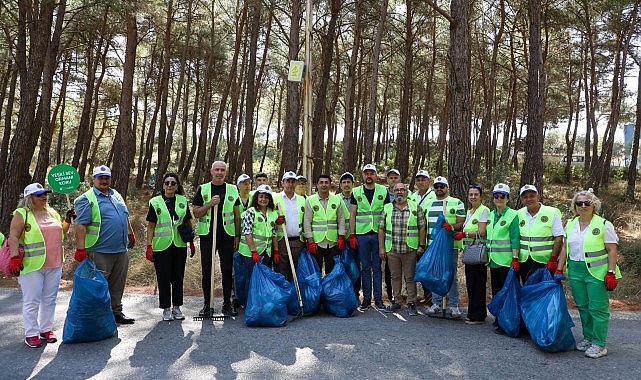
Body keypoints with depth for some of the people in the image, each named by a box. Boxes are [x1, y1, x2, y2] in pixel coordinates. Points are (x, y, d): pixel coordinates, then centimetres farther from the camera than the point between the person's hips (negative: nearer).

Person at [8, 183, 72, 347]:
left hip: (54, 265, 6)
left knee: (49, 299, 12)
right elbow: (13, 237, -10)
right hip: (32, 265, -6)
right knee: (32, 301, 0)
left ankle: (46, 329, 23)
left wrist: (68, 220, 7)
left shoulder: (52, 213, 14)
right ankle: (31, 334, 10)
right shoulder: (22, 214, -5)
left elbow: (61, 232, 23)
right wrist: (15, 257, -18)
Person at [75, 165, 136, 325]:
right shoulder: (86, 199, -7)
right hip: (100, 251, -7)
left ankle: (116, 312, 26)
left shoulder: (117, 195, 16)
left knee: (117, 286, 15)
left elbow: (126, 217, 27)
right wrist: (81, 248, -22)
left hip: (121, 250, 7)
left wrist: (131, 234, 28)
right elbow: (81, 225, -16)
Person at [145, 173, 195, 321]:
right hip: (162, 246, -3)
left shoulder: (183, 201, 8)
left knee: (178, 277, 8)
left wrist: (191, 242, 13)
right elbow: (151, 226, 0)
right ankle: (166, 309, 15)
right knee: (164, 278, 3)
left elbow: (188, 222, 15)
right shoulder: (155, 202, 0)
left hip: (180, 245, 3)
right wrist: (149, 246, -5)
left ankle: (177, 307, 20)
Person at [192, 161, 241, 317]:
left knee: (227, 270, 5)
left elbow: (237, 215, 9)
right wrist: (210, 204, -14)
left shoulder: (232, 190, 8)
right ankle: (207, 304, 15)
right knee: (207, 271, 4)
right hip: (207, 235, 0)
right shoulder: (203, 189, 5)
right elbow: (196, 213, 2)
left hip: (227, 235, 1)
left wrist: (237, 236, 4)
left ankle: (227, 304, 16)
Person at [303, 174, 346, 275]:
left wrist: (341, 237, 1)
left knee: (332, 271, 8)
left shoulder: (337, 199, 7)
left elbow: (341, 219, 9)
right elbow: (307, 222, -2)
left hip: (333, 242, 2)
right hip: (316, 242, -2)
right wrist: (310, 241, -8)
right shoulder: (310, 200, 0)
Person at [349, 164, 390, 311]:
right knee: (365, 268, 6)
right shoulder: (356, 192, 6)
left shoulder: (383, 191, 5)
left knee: (377, 267, 4)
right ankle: (366, 298, 15)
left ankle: (378, 298, 12)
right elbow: (352, 215, 5)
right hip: (362, 234, 0)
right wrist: (352, 235, -1)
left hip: (378, 234, 0)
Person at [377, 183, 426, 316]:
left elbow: (422, 227, 3)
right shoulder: (387, 208, 8)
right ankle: (395, 302, 21)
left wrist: (421, 245, -2)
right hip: (391, 249, 2)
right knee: (395, 276, 12)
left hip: (410, 249, -2)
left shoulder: (416, 207, 3)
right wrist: (381, 248, 2)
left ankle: (411, 304, 12)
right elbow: (381, 229, 8)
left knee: (410, 277, 3)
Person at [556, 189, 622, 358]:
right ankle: (588, 338, 24)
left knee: (598, 308, -2)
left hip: (597, 272, -5)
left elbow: (612, 250, -8)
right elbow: (565, 248, 13)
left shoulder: (603, 224, -6)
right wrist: (559, 269, 10)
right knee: (583, 307, 11)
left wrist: (611, 273, -14)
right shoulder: (570, 224, 9)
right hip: (575, 271, 5)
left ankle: (599, 344, 7)